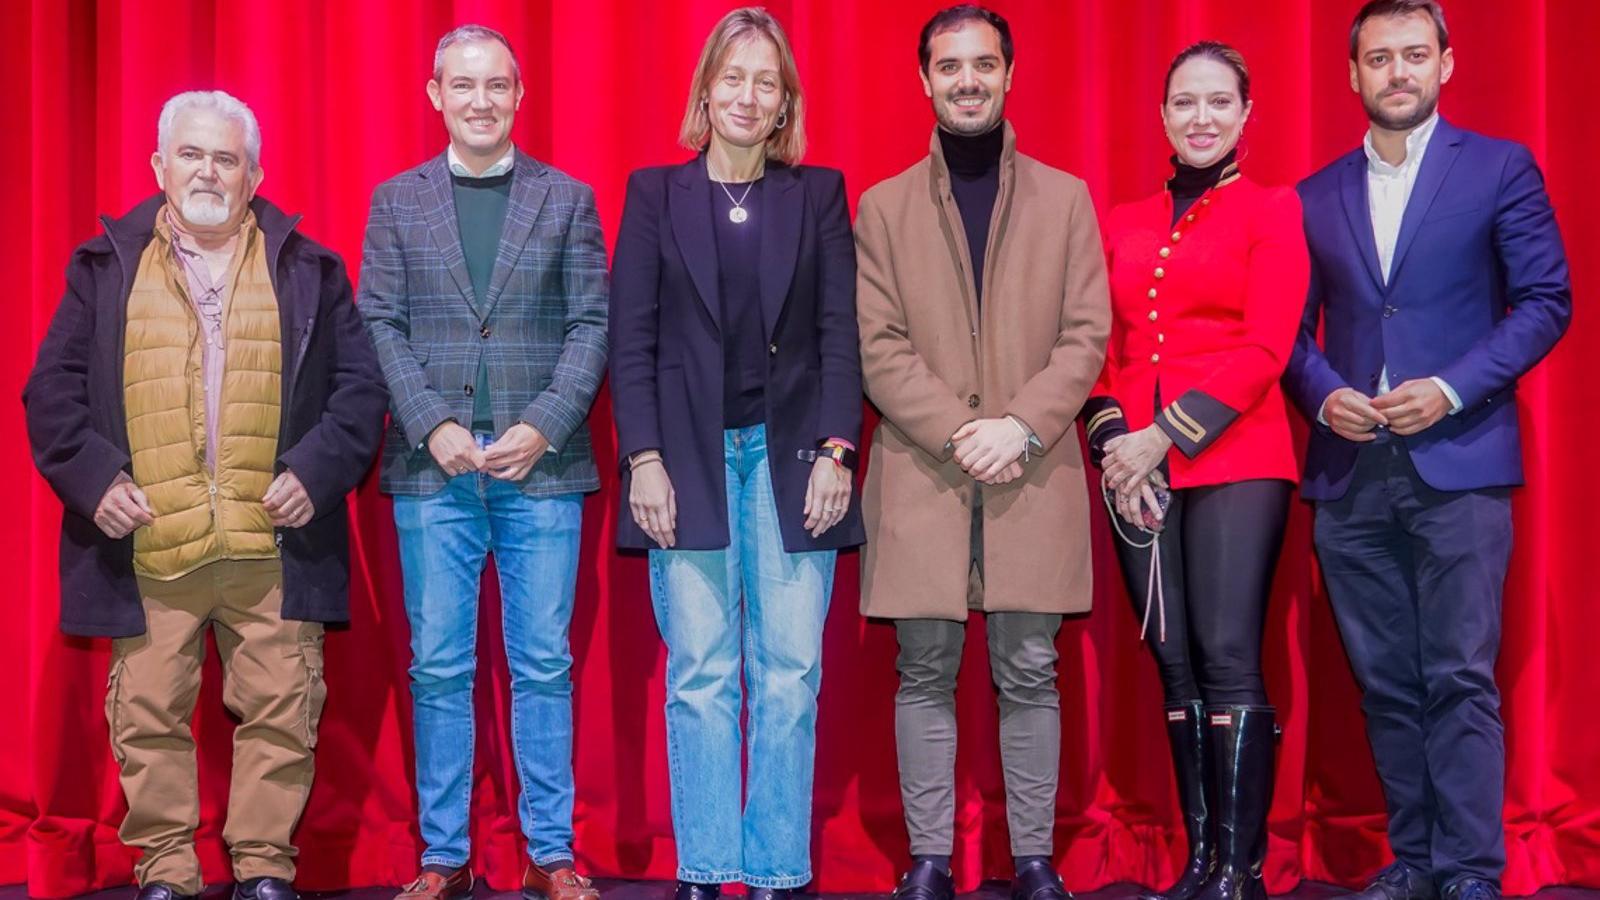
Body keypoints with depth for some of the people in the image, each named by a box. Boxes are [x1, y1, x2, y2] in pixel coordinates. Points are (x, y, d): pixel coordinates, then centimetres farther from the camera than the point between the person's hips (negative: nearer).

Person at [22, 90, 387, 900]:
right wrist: (92, 477, -5)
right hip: (147, 546, 0)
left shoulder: (307, 269, 11)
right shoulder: (107, 268, 11)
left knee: (281, 711, 2)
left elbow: (360, 384, 8)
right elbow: (53, 391, 9)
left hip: (272, 545, 0)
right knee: (148, 714, 5)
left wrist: (317, 471, -5)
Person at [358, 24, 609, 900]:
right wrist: (433, 426, -9)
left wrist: (544, 427, -9)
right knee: (438, 669, 4)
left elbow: (592, 324, 3)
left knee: (543, 665, 3)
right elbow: (380, 324, 4)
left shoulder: (569, 198, 8)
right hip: (433, 468, 1)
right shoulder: (396, 200, 10)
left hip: (542, 466, 0)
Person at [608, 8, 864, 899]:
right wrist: (644, 458, -5)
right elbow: (632, 338, 3)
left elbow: (840, 333, 5)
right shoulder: (656, 192, 8)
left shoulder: (820, 193, 10)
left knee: (790, 677, -2)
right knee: (701, 677, -1)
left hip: (791, 453, 1)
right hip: (689, 456, 0)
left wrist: (836, 451, -5)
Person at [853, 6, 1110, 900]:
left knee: (1029, 674, 4)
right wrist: (956, 435, -12)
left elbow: (1088, 335, 2)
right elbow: (879, 348, 0)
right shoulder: (881, 206, 8)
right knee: (926, 674, 4)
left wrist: (1022, 426, -12)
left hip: (1034, 477, 0)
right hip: (921, 477, 0)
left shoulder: (1066, 197, 9)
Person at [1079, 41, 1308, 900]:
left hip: (1233, 461, -4)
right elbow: (1099, 348, 12)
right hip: (1135, 471, 4)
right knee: (1174, 664, 4)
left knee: (1228, 658, -10)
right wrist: (1112, 440, -5)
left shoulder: (1271, 211, 3)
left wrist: (1168, 436, -12)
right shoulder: (1122, 225, 16)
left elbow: (1266, 347, -6)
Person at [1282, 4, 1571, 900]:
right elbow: (1294, 328, 14)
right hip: (1351, 474, 4)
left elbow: (1547, 300, -1)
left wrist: (1451, 389, -12)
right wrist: (1323, 396, -6)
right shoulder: (1316, 196, 13)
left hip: (1458, 465, -4)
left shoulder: (1501, 169, 3)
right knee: (1386, 684, 8)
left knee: (1460, 680, -5)